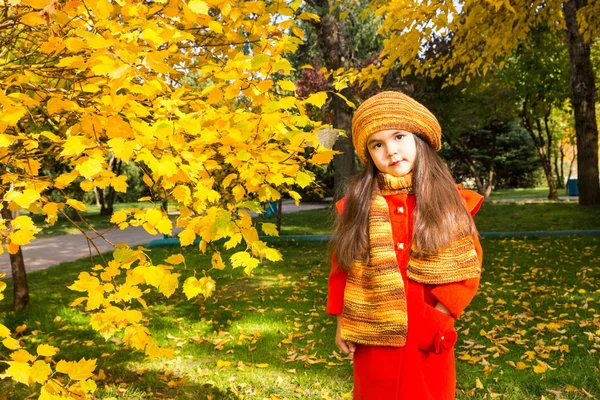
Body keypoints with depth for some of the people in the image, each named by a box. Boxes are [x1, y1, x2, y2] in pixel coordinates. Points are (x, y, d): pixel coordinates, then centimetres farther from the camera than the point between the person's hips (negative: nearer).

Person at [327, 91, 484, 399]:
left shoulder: (450, 200, -3)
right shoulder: (358, 202, -2)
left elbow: (466, 265, -3)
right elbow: (341, 267, 2)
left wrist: (440, 315, -12)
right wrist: (343, 322, 0)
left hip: (427, 333, 0)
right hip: (375, 334, 1)